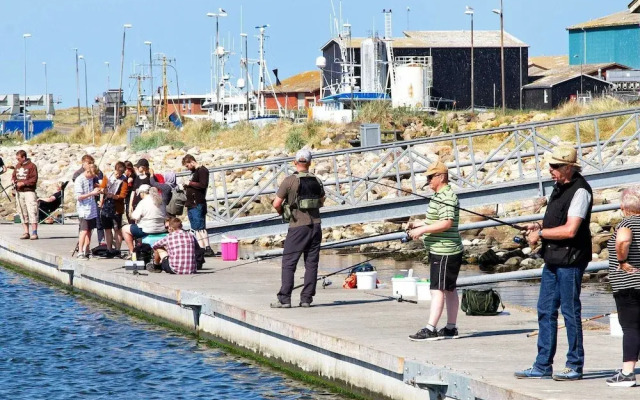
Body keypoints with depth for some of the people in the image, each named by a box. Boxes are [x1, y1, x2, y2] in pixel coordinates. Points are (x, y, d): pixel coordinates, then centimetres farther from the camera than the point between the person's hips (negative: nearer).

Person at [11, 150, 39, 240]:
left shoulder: (31, 166, -6)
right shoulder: (17, 166, 15)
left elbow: (34, 179, -11)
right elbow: (14, 175, 24)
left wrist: (23, 183, -17)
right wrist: (13, 180, 1)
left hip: (29, 191, -7)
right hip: (19, 192, 7)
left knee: (32, 212, -12)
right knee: (23, 212, 7)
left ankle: (34, 233, -13)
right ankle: (26, 232, 11)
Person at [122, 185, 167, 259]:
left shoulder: (143, 202, -13)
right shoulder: (160, 201, 8)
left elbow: (135, 217, -16)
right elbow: (165, 215, 13)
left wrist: (132, 214, 9)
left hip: (148, 230, -8)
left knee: (125, 229, 11)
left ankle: (132, 252, 10)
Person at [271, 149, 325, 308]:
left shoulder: (290, 180, -8)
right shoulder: (316, 181, 7)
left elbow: (276, 204, -8)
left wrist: (281, 212, 13)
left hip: (298, 226, -4)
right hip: (315, 225, 4)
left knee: (288, 263, -1)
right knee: (311, 263, 7)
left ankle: (284, 299, -5)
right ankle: (307, 298, 6)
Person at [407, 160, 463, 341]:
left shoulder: (447, 197, -17)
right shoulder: (439, 195, 17)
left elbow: (447, 223, -27)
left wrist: (423, 230, -25)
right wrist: (418, 224, 16)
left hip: (444, 251, -11)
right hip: (440, 251, 11)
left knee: (438, 289, -13)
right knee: (449, 290, 13)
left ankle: (430, 329, -17)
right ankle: (451, 328, 18)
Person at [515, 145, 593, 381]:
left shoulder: (580, 191, -16)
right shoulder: (560, 187, 14)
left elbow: (570, 230, -23)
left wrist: (540, 233, -12)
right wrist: (539, 227, 7)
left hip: (570, 260, -10)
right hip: (552, 259, 10)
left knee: (570, 312, -2)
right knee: (545, 311, 10)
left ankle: (574, 367, 7)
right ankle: (543, 366, 16)